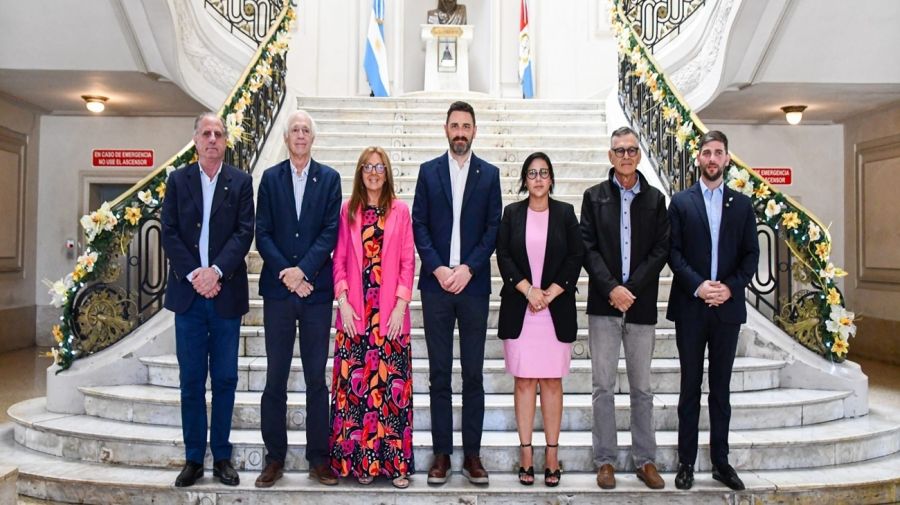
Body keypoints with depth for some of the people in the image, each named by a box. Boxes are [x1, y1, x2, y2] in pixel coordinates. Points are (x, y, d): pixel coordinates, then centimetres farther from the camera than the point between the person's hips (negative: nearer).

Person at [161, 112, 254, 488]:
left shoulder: (241, 182, 5)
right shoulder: (178, 180, 8)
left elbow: (245, 232, -4)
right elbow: (169, 233, 1)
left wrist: (216, 270, -16)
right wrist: (193, 274, -11)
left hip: (226, 292, -1)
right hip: (188, 291, 1)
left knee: (225, 379, 6)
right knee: (191, 381, 6)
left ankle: (221, 457, 17)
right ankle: (193, 459, 17)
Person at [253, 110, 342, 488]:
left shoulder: (329, 179, 6)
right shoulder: (270, 178, 8)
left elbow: (330, 232, -2)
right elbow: (262, 234, 2)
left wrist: (302, 270, -13)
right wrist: (286, 273, -10)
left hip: (316, 289, -1)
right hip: (278, 289, 1)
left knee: (316, 378, 5)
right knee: (275, 378, 6)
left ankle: (319, 459, 14)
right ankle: (274, 458, 17)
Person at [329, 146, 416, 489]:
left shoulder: (400, 210, 5)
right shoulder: (348, 209, 9)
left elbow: (408, 261, 2)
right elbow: (339, 260, 7)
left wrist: (401, 305, -6)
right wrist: (342, 301, -4)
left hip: (390, 312, -1)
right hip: (354, 312, 1)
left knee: (392, 383, -1)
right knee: (354, 382, 1)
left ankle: (395, 460, 9)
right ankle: (358, 458, 14)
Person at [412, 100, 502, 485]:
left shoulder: (489, 174, 7)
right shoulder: (428, 171, 8)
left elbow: (493, 228, 1)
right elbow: (419, 225, 2)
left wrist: (468, 268, -11)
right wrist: (438, 269, -10)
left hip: (473, 284, 0)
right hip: (436, 284, 0)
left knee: (473, 374, 6)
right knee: (439, 373, 6)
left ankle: (472, 454, 16)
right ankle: (442, 453, 15)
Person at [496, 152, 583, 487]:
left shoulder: (565, 213, 6)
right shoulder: (512, 213, 7)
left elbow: (576, 257, 1)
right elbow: (503, 256, 0)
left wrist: (549, 294, -8)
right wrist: (528, 290, -11)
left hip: (556, 309, 0)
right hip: (519, 309, 0)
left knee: (552, 381, 4)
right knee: (524, 381, 3)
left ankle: (552, 455, 12)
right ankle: (526, 455, 10)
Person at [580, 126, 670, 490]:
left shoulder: (655, 199, 9)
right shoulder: (594, 197, 7)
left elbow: (661, 250, 1)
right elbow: (587, 247, -1)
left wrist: (631, 289, -10)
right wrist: (611, 288, -13)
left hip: (641, 305, 1)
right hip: (603, 304, -1)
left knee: (642, 388, 8)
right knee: (603, 386, 3)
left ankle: (645, 461, 18)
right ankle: (605, 461, 12)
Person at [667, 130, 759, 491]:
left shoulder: (742, 204, 9)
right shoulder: (681, 202, 3)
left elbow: (751, 254, 5)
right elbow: (673, 251, -3)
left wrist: (730, 287, -10)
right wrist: (698, 286, -16)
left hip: (728, 306, 2)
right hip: (690, 306, -2)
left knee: (721, 387, 10)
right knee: (690, 387, 5)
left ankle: (721, 462, 20)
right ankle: (686, 463, 14)